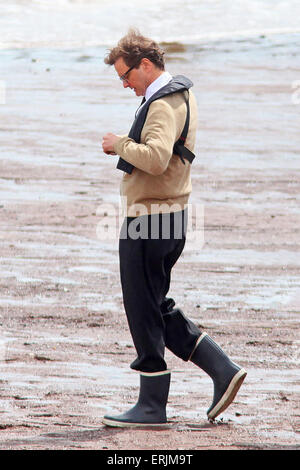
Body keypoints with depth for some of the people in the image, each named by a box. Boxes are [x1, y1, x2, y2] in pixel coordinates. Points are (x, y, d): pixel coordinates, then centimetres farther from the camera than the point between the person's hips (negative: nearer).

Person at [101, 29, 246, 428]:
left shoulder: (163, 105, -18)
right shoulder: (182, 94, 14)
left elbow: (156, 158, -34)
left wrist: (119, 144, -18)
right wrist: (126, 147, 6)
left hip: (149, 221, -10)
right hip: (170, 219, 10)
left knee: (145, 313, -2)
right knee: (157, 309, 16)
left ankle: (152, 407, 5)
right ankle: (223, 370, 12)